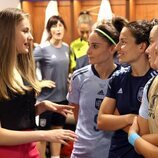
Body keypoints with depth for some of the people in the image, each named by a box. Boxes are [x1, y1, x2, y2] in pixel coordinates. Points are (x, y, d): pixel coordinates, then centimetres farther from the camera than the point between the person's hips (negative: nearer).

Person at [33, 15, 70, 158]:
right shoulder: (42, 48, -13)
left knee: (57, 130, 17)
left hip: (62, 97, 6)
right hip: (46, 98, -6)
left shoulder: (66, 48, 6)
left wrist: (68, 82, 11)